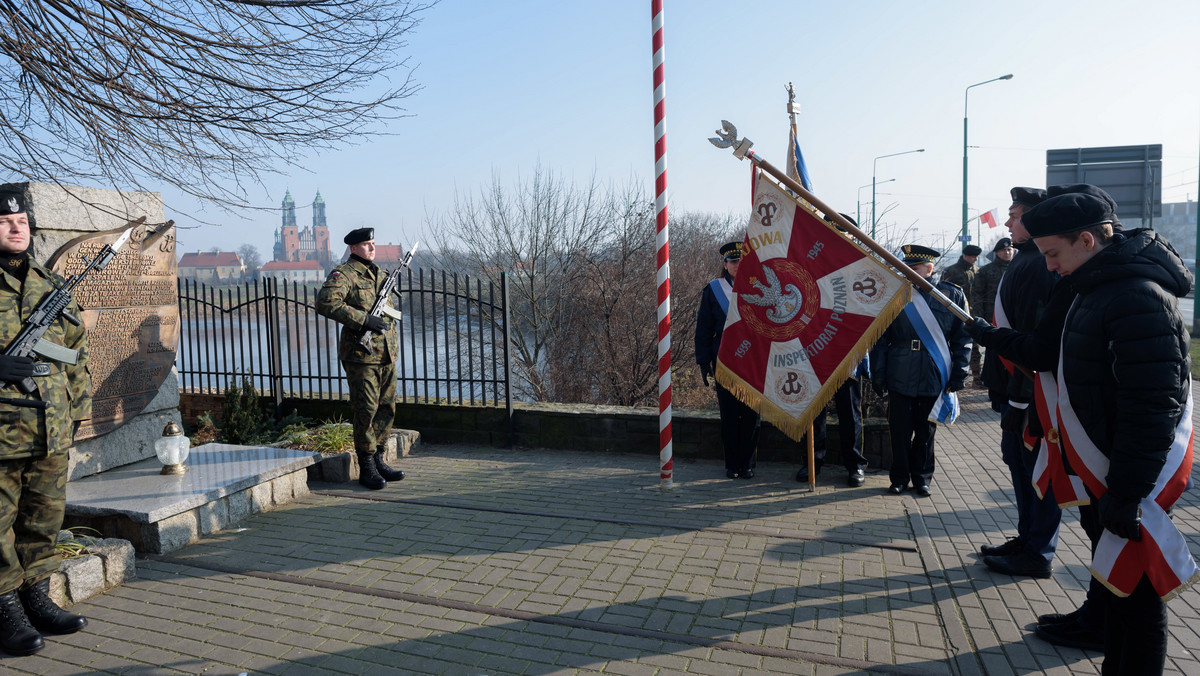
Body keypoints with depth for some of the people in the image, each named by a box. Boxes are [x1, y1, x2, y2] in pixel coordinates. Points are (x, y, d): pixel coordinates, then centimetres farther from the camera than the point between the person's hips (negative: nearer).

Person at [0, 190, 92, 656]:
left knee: (45, 519, 13)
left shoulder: (50, 284, 14)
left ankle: (37, 599, 26)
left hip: (52, 430, 5)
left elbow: (77, 347, 19)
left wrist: (78, 405, 16)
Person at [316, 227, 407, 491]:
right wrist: (363, 320, -25)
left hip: (386, 353, 8)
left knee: (386, 409, 11)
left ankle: (378, 461, 22)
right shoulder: (343, 274, -8)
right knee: (366, 410, -4)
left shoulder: (380, 274, 17)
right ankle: (367, 469, 6)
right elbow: (325, 302, -24)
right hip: (361, 353, -8)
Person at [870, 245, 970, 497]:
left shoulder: (952, 295, 1)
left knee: (926, 431, 11)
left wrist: (958, 374, -3)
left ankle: (922, 478, 27)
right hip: (900, 379, 0)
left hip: (935, 379, 0)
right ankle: (900, 478, 23)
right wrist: (878, 374, -2)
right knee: (900, 431, 6)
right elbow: (880, 338, 3)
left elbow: (963, 338, 4)